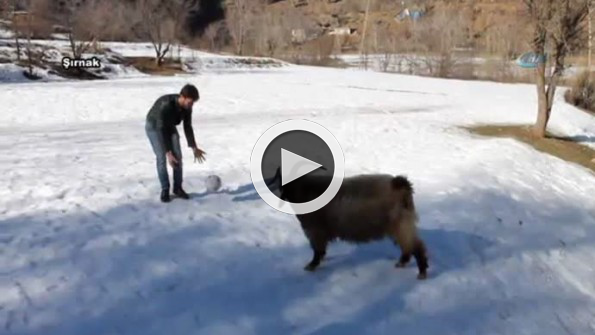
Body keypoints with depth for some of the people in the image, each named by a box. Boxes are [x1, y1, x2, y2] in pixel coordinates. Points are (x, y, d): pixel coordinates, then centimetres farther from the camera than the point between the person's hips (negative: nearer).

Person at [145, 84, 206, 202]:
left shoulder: (187, 107, -20)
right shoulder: (166, 105, -40)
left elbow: (188, 127, -7)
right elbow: (162, 131, -37)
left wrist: (194, 148, -10)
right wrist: (168, 153, -40)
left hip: (170, 126, 5)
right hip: (154, 126, -5)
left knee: (178, 156, -5)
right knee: (162, 157, -14)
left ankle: (178, 187, 7)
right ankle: (165, 190, -1)